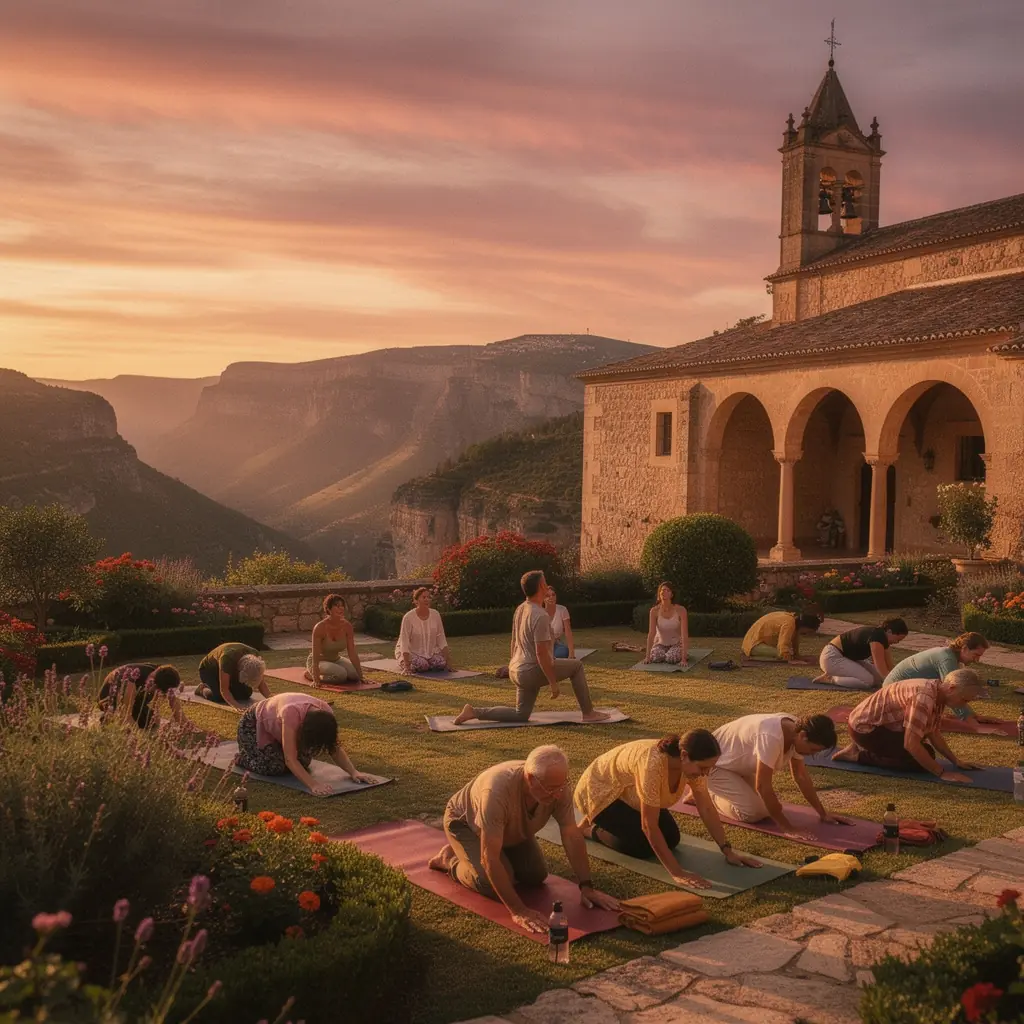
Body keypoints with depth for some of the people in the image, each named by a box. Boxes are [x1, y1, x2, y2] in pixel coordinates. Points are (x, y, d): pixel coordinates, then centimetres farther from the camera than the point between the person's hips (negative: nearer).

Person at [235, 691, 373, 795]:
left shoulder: (325, 713, -27)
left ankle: (275, 746, 21)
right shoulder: (292, 713, -46)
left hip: (276, 725, 6)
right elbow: (290, 759, -45)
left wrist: (354, 772, -30)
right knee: (275, 767, -23)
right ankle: (242, 756, 8)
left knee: (303, 763, -8)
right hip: (254, 725, -6)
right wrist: (313, 785, -54)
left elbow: (335, 749, -16)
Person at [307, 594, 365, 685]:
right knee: (341, 674, -31)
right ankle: (310, 674, -3)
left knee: (355, 674, -16)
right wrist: (316, 679, -35)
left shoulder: (347, 626, -14)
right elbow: (315, 656, -28)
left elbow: (352, 654, -13)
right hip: (319, 662, -7)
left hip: (335, 660, 7)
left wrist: (361, 676, -18)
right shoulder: (320, 627, -27)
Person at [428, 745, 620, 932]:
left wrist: (587, 887, -24)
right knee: (492, 886, -21)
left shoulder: (557, 784, -30)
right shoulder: (498, 790, -46)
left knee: (536, 876, -3)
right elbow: (490, 858, -43)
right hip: (464, 821, -6)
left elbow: (572, 837, -19)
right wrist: (518, 911, -43)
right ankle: (449, 859, 7)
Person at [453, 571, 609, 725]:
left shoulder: (520, 610, 9)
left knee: (521, 715, 18)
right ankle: (588, 713, 10)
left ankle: (474, 712, 7)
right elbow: (541, 653, -24)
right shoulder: (540, 616, -21)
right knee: (576, 665, 6)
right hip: (533, 671, -9)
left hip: (517, 670, 9)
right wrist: (553, 683, -19)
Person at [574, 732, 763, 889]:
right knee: (643, 846, -18)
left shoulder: (692, 762, -21)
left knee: (671, 839, 2)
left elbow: (707, 809, -10)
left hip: (627, 792, 8)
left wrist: (728, 851, -14)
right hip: (600, 790, -7)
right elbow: (649, 826, -38)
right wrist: (677, 872, -37)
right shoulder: (653, 764, -43)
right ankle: (589, 828, 5)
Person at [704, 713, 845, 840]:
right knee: (753, 812, -20)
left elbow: (801, 775, 0)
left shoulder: (796, 730, -12)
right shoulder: (772, 737, -39)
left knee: (772, 806, 2)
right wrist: (786, 827, -30)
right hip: (714, 764, -9)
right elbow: (762, 785, -35)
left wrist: (823, 813, 0)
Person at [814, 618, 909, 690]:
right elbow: (883, 670, -27)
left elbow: (889, 667, 6)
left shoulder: (882, 637, 4)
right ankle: (830, 678, -7)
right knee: (868, 680, -21)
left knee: (878, 678, 2)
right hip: (832, 657, -10)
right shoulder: (876, 637, -25)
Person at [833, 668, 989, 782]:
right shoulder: (924, 697, -30)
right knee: (919, 762, -16)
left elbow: (934, 734, 13)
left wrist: (956, 761, 6)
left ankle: (862, 748, 16)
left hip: (880, 724, 10)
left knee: (926, 754, 13)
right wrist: (942, 773, -26)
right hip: (864, 727, -10)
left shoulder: (939, 695, 1)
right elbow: (911, 744, -32)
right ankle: (859, 755, -6)